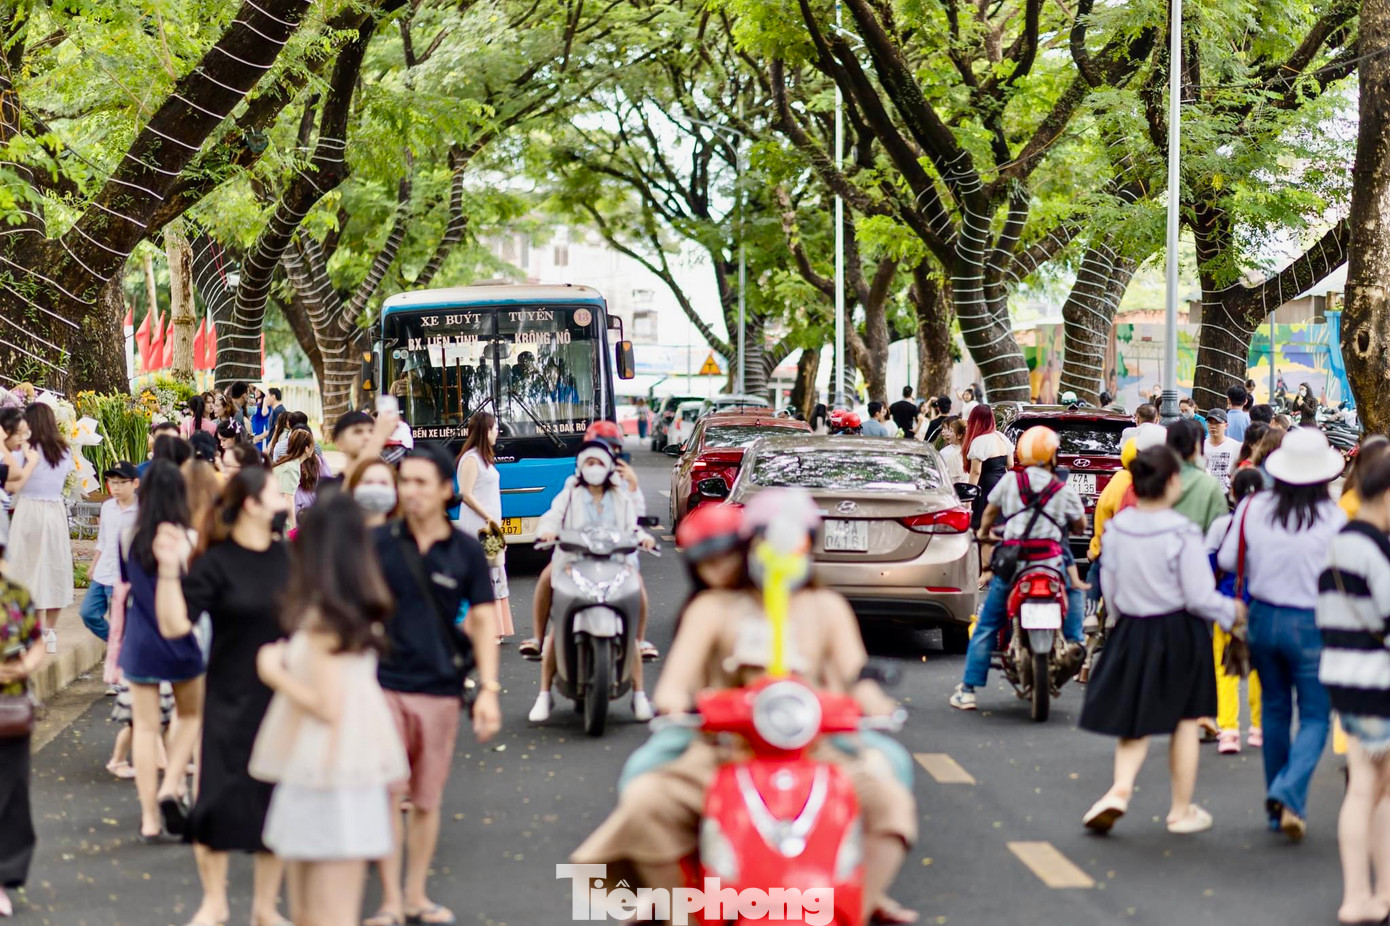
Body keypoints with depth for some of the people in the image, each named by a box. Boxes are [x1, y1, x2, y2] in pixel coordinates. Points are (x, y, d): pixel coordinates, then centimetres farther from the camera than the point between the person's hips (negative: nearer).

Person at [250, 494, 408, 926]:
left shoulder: (323, 619, -15)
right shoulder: (360, 612, 11)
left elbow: (327, 706, -19)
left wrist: (276, 674, -6)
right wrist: (290, 661, 17)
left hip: (327, 781, -9)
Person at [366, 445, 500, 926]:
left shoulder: (466, 552, 1)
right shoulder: (377, 542, -1)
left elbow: (483, 620, 3)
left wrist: (488, 690, -4)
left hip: (440, 688, 1)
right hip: (384, 685, -1)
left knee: (427, 799, 10)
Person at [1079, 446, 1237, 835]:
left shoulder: (1117, 527, -3)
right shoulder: (1182, 533, -19)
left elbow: (1109, 587, 5)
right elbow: (1198, 596, -16)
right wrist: (1231, 610, 2)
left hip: (1131, 631, 4)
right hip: (1179, 635, -4)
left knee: (1135, 721, 14)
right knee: (1184, 723, 10)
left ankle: (1120, 789, -8)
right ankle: (1181, 811, 19)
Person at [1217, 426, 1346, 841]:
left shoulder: (1253, 508, -5)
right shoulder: (1333, 518, -15)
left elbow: (1228, 561, 4)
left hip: (1263, 618, 4)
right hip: (1311, 625, -4)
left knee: (1275, 709, 18)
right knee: (1315, 716, 6)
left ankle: (1277, 807, 24)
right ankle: (1289, 794, -16)